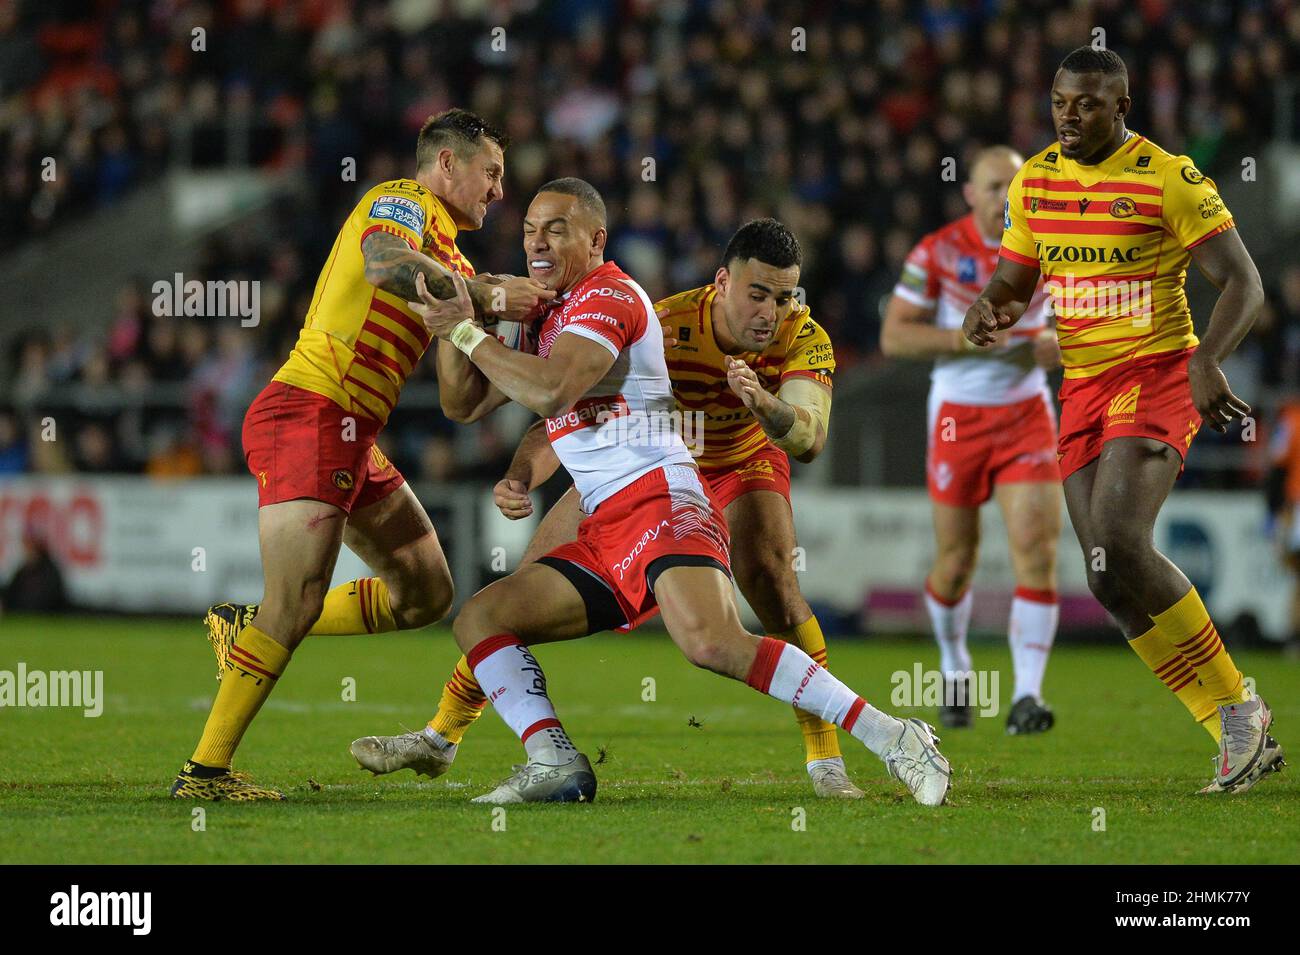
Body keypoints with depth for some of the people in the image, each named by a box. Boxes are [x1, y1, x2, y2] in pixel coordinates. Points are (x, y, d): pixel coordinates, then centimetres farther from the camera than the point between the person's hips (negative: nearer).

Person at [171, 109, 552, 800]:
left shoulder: (445, 255, 23)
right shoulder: (401, 202, -6)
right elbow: (384, 263, -31)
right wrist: (487, 295, -25)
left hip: (351, 441, 10)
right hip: (310, 413, -10)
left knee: (426, 592, 10)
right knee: (298, 602, -17)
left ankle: (247, 630, 18)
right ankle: (203, 771, -15)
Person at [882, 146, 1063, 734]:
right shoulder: (938, 253, -8)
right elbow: (893, 336, -10)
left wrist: (1059, 344, -9)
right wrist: (967, 338, -22)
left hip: (1027, 415, 1)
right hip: (958, 418, -1)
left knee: (1037, 552, -14)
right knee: (956, 561, 6)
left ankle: (1027, 696, -14)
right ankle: (954, 669, 34)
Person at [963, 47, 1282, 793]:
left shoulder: (1168, 178, -9)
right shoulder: (1035, 183, 9)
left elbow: (1243, 284, -11)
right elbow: (1014, 282, 19)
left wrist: (1207, 362, -28)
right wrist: (987, 313, -5)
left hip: (1156, 376, -6)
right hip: (1081, 389, 7)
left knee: (1118, 545, -25)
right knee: (1112, 577, -1)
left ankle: (1237, 706, -11)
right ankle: (1242, 735, 8)